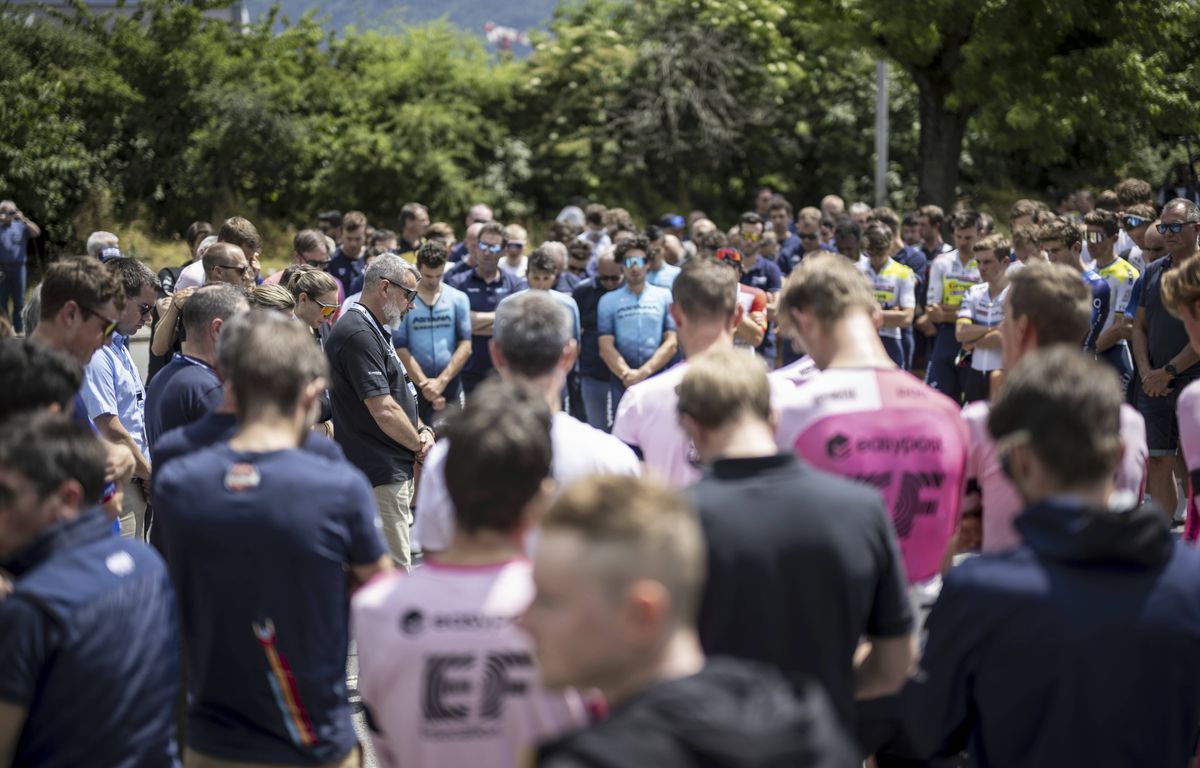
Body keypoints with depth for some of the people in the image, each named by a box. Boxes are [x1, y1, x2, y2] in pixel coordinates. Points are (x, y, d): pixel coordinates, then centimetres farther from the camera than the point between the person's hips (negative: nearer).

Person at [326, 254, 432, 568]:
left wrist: (422, 430, 4)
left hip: (395, 471, 11)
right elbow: (384, 411, -23)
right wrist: (419, 445, -7)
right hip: (381, 477, -11)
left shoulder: (374, 332, 16)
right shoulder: (358, 336, -19)